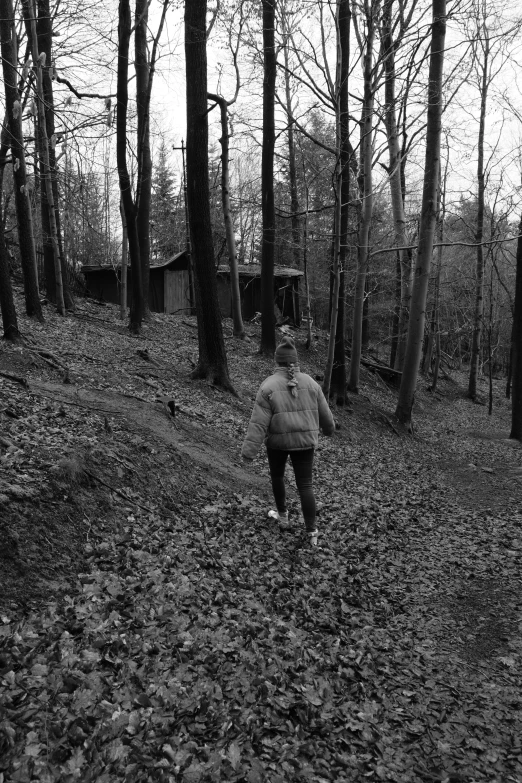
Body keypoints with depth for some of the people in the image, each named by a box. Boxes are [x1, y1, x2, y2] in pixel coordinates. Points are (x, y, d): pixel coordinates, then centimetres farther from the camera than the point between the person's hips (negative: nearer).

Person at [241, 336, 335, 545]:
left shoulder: (268, 386, -14)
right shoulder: (310, 384, -5)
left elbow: (258, 423, -17)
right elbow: (324, 414, 6)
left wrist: (248, 452, -15)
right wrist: (329, 428, 27)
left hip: (278, 441, -1)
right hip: (304, 441, 2)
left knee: (277, 475, 24)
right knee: (305, 485, 8)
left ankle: (283, 515, 38)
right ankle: (311, 532, 7)